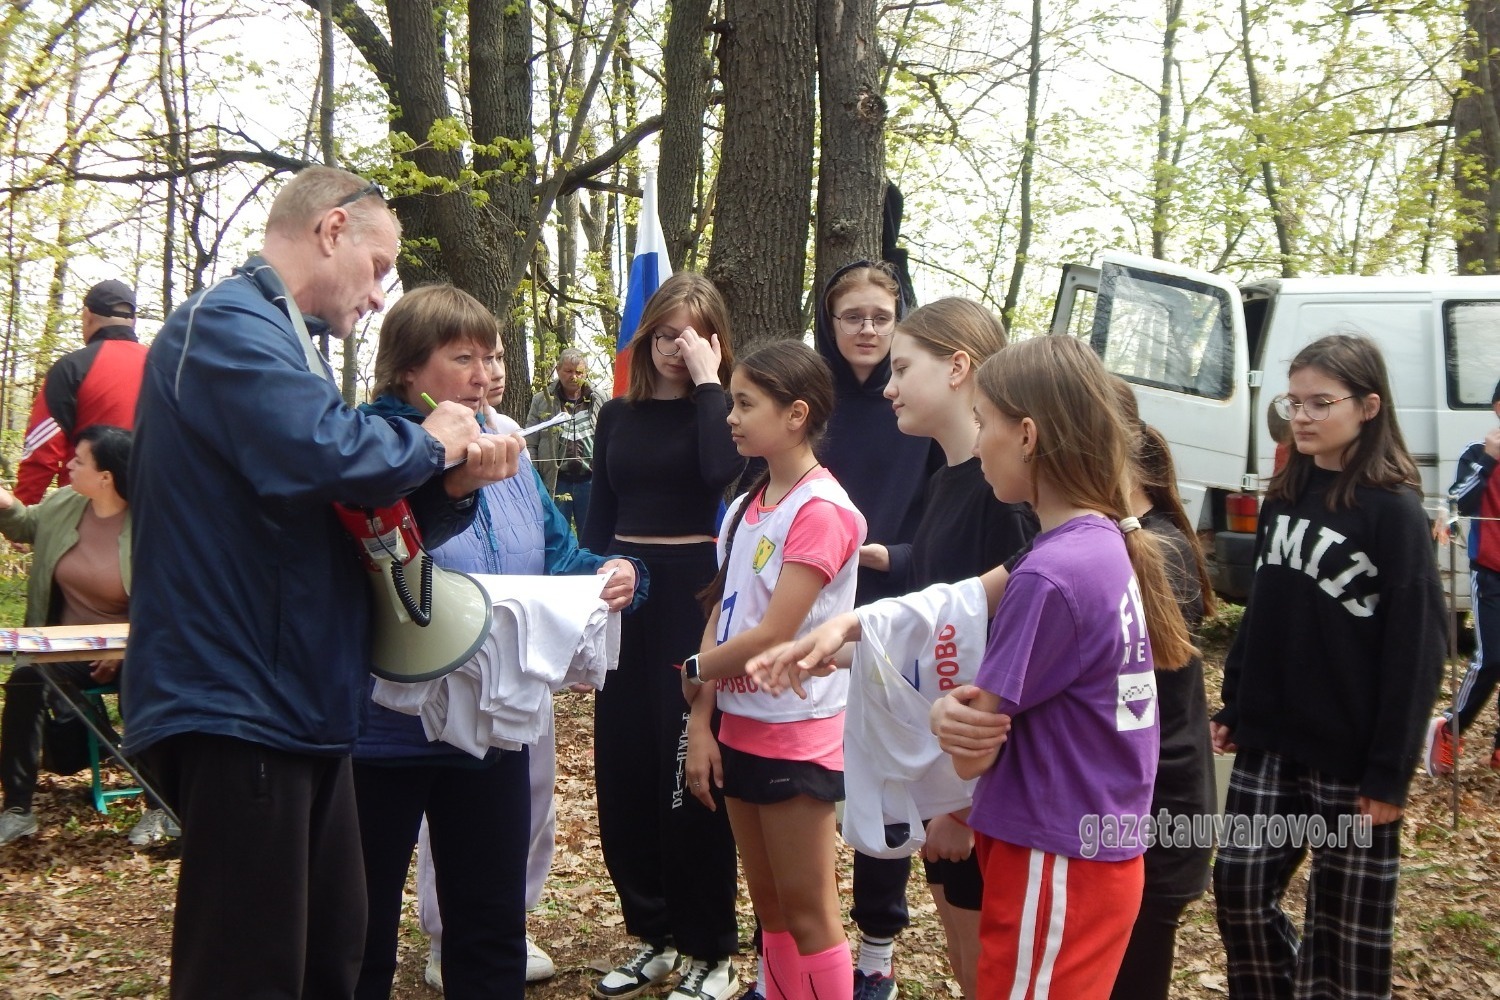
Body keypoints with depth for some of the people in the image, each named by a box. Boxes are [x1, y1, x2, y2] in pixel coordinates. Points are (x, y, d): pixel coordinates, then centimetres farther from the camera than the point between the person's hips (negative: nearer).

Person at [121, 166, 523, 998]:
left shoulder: (276, 337, 20)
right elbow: (325, 454, -31)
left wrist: (451, 486, 1)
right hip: (237, 704, -10)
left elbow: (359, 528, 20)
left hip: (295, 705, 11)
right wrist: (428, 444, -11)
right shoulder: (230, 324, -12)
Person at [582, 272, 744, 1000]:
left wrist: (706, 381, -15)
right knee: (623, 769, 7)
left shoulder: (722, 407, 0)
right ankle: (653, 933, 23)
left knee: (690, 769, -2)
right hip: (623, 597, 5)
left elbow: (722, 471, -22)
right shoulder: (619, 415, 13)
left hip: (695, 597, -5)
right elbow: (598, 517, 14)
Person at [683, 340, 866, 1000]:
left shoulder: (820, 510, -17)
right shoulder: (746, 508, 10)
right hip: (740, 730, 8)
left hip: (796, 736, -8)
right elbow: (721, 616, 7)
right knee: (767, 903, 16)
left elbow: (773, 634, -21)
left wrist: (690, 671, -8)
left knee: (807, 911, 2)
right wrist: (701, 722, 1)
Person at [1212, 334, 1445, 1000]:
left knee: (1349, 921, 5)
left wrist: (1390, 772, -15)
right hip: (1269, 743, 6)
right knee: (1239, 892, 8)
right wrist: (1233, 710, 13)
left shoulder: (1393, 510, -12)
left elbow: (1416, 648, -13)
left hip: (1351, 756, -6)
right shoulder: (1284, 497, 8)